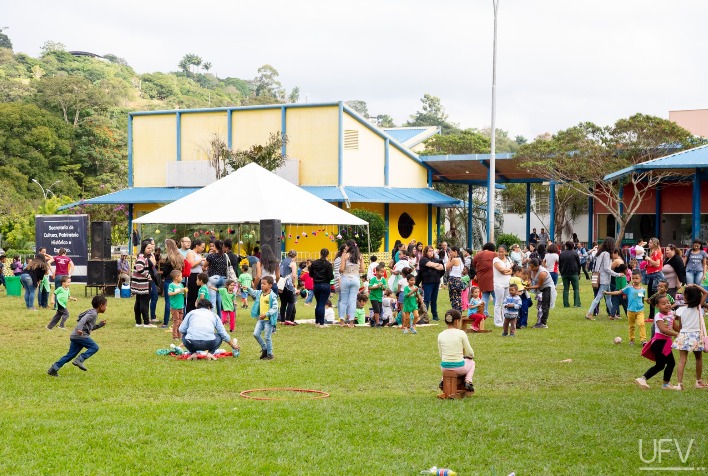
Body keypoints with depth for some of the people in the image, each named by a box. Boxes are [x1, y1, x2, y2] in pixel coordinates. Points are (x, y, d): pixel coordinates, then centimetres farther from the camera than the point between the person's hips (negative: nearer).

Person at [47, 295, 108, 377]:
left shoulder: (92, 313, 25)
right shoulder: (93, 314, -6)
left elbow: (90, 328, 34)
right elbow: (83, 319, -23)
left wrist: (100, 325, 23)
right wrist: (79, 329, -37)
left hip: (74, 336, 9)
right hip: (81, 335, -9)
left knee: (70, 355, 7)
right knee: (94, 347, -9)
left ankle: (54, 368, 3)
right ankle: (79, 360, -18)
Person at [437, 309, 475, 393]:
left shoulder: (440, 335, -1)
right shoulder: (461, 333, -11)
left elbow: (441, 355, 5)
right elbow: (470, 353, -3)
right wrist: (471, 356, 20)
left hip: (444, 367, 3)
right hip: (459, 367, -3)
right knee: (471, 362, 32)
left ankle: (443, 380, 21)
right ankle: (468, 382, 14)